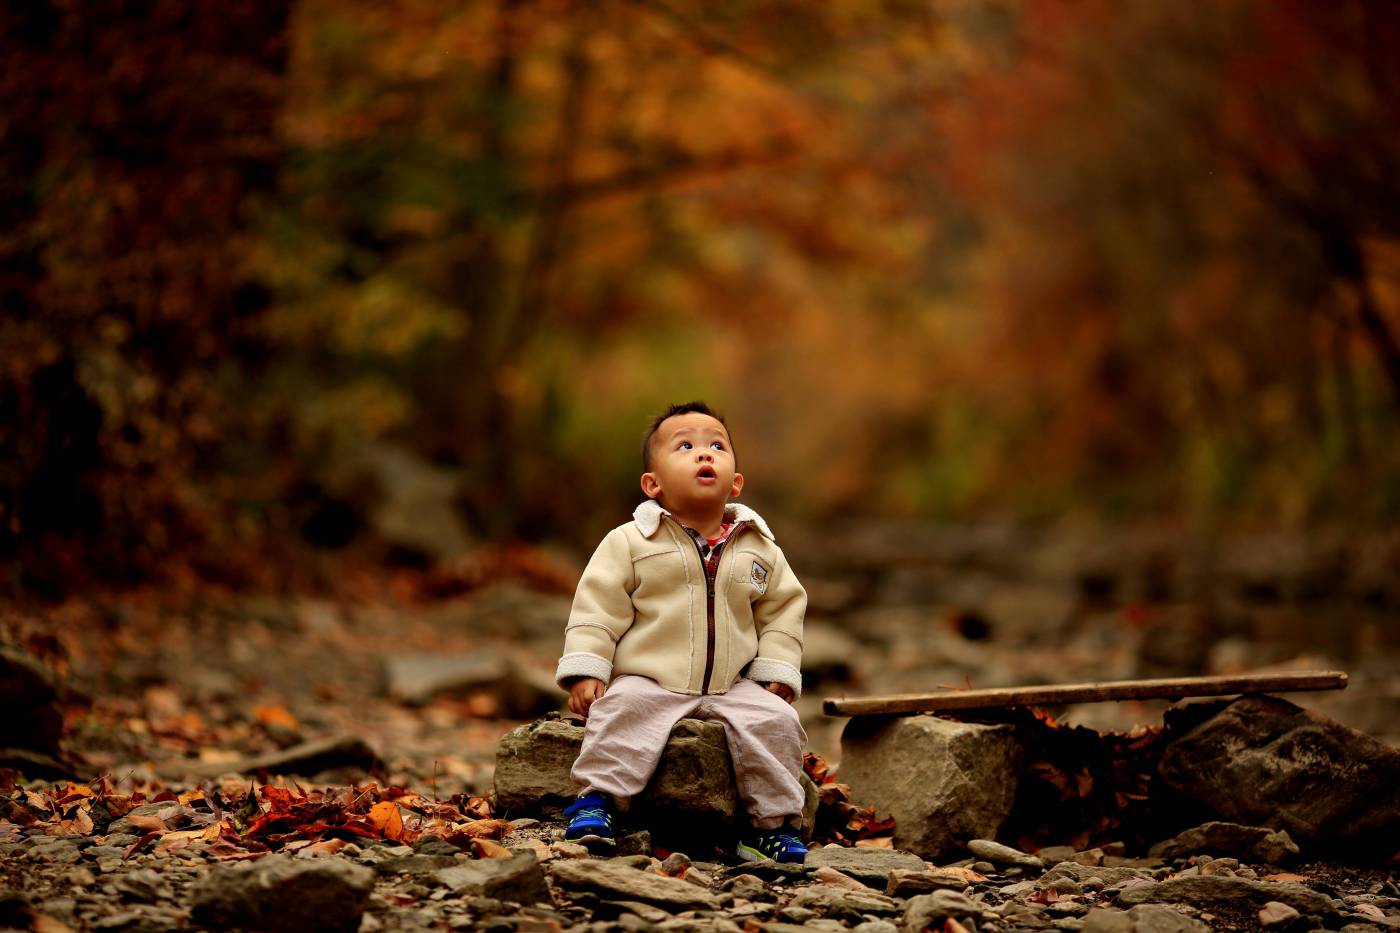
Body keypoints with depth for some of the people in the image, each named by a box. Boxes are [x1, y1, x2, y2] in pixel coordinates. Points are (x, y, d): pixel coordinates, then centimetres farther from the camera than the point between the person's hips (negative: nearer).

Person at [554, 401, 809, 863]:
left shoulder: (760, 549, 8)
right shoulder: (628, 543, -1)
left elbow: (782, 609, 15)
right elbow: (597, 608, -2)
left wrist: (777, 676, 5)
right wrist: (585, 671, -10)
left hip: (732, 686, 3)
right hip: (647, 680, -3)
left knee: (774, 722, -19)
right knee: (623, 712, -32)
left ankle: (773, 821, -7)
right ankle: (595, 798, -23)